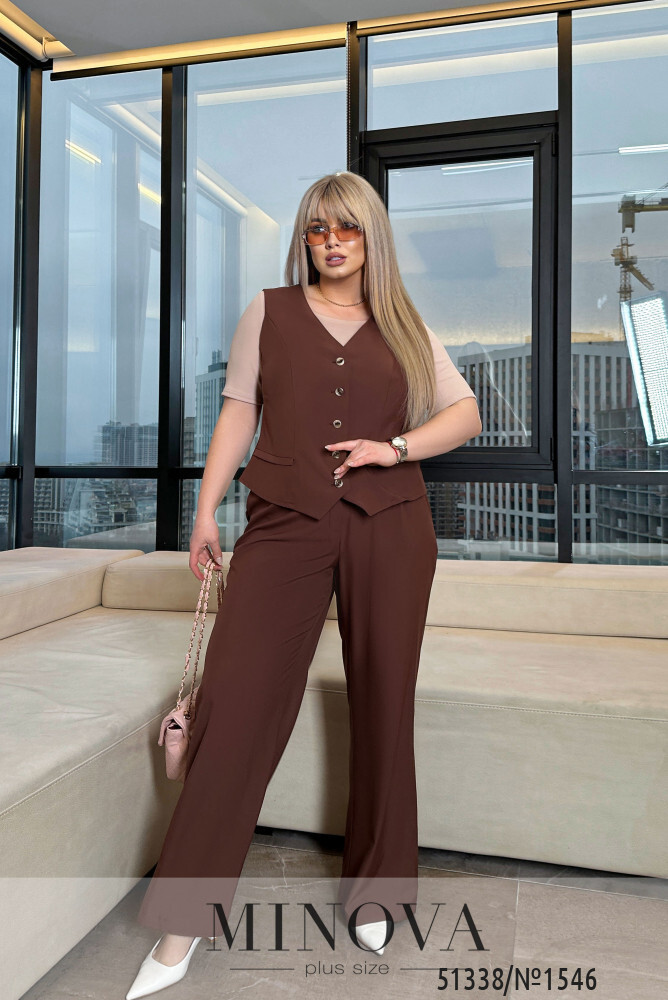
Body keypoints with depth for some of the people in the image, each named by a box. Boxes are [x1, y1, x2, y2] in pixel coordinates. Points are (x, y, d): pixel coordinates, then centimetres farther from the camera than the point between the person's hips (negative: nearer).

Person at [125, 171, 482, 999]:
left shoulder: (405, 327, 14)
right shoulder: (269, 311, 12)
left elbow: (465, 412, 13)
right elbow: (239, 411, 9)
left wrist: (397, 447, -4)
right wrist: (206, 509, 4)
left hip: (390, 527, 2)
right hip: (286, 523, -1)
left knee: (384, 705, 7)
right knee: (235, 698, -7)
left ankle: (375, 890, 27)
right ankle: (182, 927, 6)